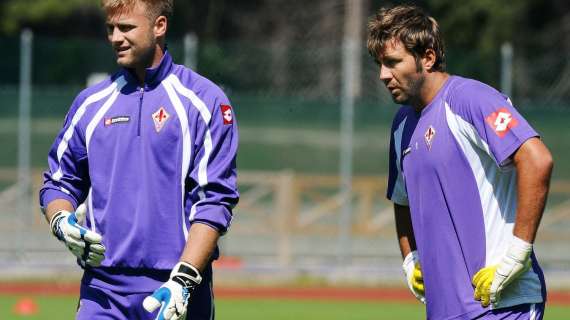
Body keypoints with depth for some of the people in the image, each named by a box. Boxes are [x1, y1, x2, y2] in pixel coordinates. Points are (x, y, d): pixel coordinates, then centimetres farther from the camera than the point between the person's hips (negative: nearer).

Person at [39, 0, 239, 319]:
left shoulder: (205, 101, -2)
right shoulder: (91, 103, 12)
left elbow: (215, 200, -8)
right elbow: (58, 182, 18)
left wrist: (183, 281, -18)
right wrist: (61, 222, -6)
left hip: (174, 293, -3)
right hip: (102, 290, 3)